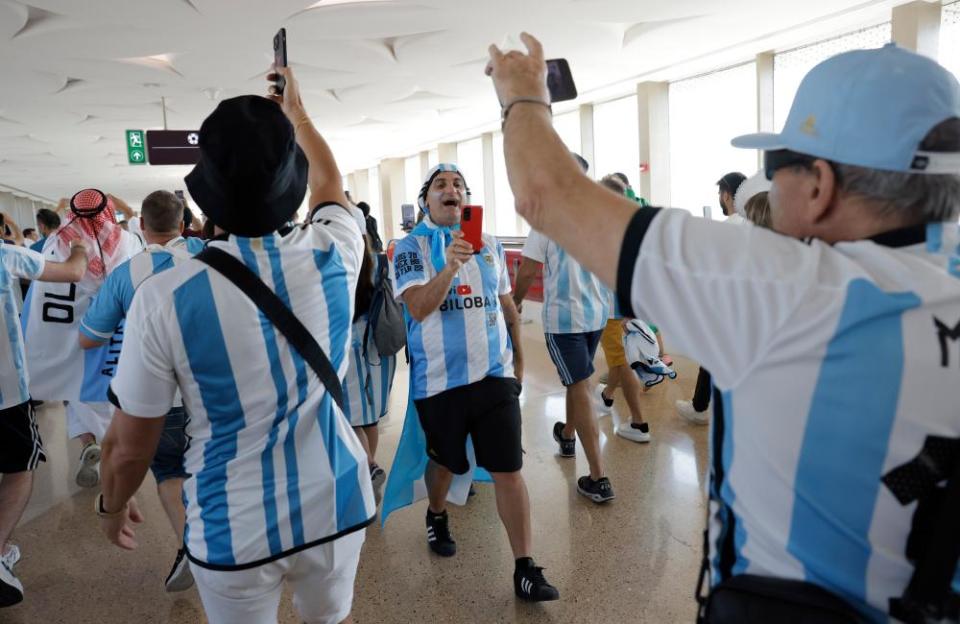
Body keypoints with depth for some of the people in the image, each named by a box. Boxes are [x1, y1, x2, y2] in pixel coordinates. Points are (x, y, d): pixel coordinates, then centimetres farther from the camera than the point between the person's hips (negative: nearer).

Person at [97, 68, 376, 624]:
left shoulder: (165, 297, -20)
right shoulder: (332, 256, -13)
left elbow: (130, 445, -9)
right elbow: (330, 185, 12)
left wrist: (113, 505, 13)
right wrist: (295, 111, 29)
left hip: (234, 529, -2)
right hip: (335, 507, 3)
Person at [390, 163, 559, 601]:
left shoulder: (490, 245, 8)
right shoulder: (411, 248, -5)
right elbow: (418, 308, -19)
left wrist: (519, 359, 18)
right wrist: (450, 267, -34)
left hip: (495, 373, 2)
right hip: (439, 379, -2)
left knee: (509, 469, -1)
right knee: (444, 462, 17)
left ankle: (525, 569, 8)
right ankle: (437, 517, 48)